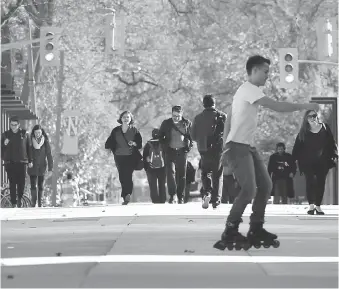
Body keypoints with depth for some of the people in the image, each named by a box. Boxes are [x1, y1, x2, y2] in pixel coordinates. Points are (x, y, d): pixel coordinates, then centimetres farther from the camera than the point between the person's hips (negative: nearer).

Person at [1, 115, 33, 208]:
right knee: (12, 183, -1)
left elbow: (29, 148, 9)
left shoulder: (24, 134, 4)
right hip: (10, 162, 0)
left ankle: (19, 198, 26)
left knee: (22, 183, -1)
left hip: (22, 162, 0)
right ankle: (13, 203, 6)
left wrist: (30, 161, 7)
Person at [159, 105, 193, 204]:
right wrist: (165, 146, 2)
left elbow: (192, 136, 15)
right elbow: (160, 137, 14)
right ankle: (172, 195, -13)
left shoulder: (187, 123, 5)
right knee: (170, 172, -16)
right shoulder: (166, 124, 6)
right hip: (170, 152, 0)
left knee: (181, 175, 3)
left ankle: (180, 197, 10)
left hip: (182, 152, 0)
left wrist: (189, 146, 2)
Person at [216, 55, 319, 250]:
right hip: (237, 147, -10)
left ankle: (256, 230, 13)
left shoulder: (249, 91, 17)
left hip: (248, 146, 10)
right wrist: (304, 106, -15)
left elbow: (229, 119, 21)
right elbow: (277, 107, -23)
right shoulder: (249, 89, -15)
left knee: (265, 185, 7)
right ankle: (230, 232, -8)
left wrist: (227, 144, 20)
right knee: (249, 189, -17)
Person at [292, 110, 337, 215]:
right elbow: (297, 147, 4)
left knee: (321, 182, 2)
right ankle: (311, 205, -15)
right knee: (310, 181, -14)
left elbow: (331, 142, 6)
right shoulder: (303, 132, 4)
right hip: (308, 162, -1)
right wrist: (295, 158, -3)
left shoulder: (325, 128, 5)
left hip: (322, 162, 1)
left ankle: (318, 206, 11)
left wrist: (334, 155, 0)